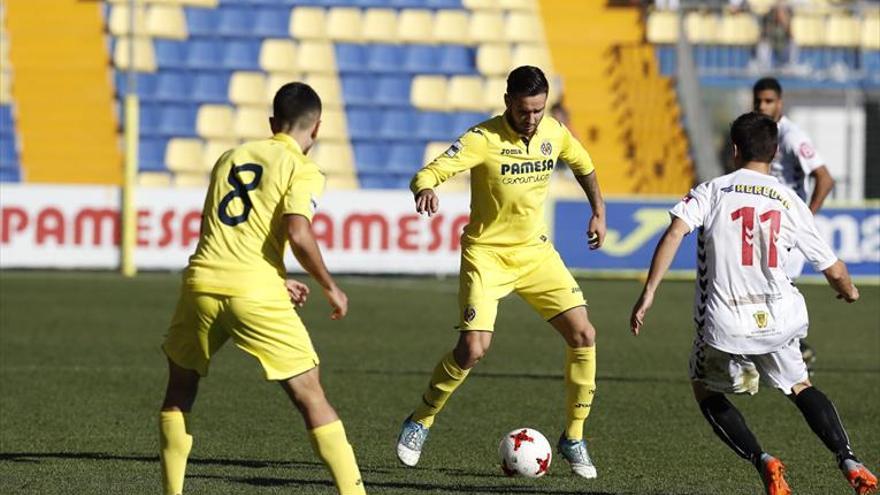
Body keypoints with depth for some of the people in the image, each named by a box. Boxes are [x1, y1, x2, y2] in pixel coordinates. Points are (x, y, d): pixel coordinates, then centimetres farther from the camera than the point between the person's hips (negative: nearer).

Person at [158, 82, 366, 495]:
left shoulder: (230, 157, 20)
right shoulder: (303, 171, 2)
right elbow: (298, 234, -14)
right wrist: (330, 288, 0)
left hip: (203, 281, 4)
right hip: (256, 294, -4)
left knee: (179, 391, 23)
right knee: (311, 397, 4)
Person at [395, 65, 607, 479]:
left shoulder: (554, 133, -2)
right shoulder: (484, 139, -19)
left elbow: (582, 165, 20)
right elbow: (429, 173, -27)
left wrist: (599, 211, 17)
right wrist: (426, 189, -50)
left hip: (535, 251, 5)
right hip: (487, 254, -5)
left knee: (583, 335, -7)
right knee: (473, 348, -18)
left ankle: (573, 438, 8)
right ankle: (420, 422, 6)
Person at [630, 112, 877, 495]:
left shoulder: (711, 192, 3)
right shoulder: (790, 202, 8)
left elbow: (674, 233, -14)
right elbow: (833, 270, 11)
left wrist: (648, 292, -13)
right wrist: (849, 291, 34)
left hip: (724, 326, -2)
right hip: (777, 320, 2)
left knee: (706, 391, 24)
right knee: (800, 387, 27)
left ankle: (762, 461, 2)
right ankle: (849, 460, 7)